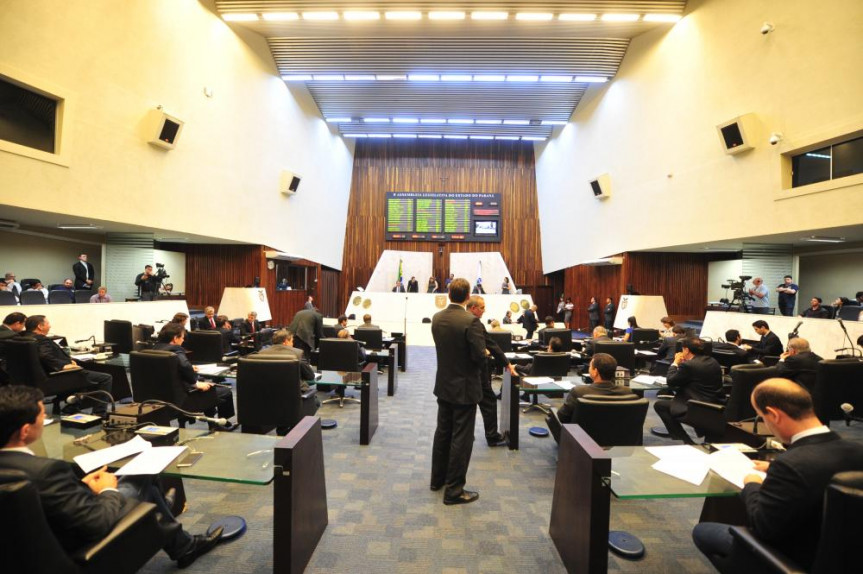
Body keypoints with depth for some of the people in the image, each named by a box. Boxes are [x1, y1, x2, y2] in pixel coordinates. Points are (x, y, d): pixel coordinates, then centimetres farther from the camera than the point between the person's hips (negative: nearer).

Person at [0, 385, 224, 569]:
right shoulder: (46, 470, -37)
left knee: (139, 479, 17)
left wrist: (82, 484, -1)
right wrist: (108, 491, -12)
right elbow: (99, 522, -30)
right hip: (78, 546, -8)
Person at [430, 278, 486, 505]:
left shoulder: (437, 318, -2)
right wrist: (483, 356, 0)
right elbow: (480, 355, -22)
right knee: (461, 439, 5)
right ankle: (454, 490, 16)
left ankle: (438, 478, 35)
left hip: (443, 385, 7)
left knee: (442, 432, 20)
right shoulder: (471, 321, -22)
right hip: (465, 387, -6)